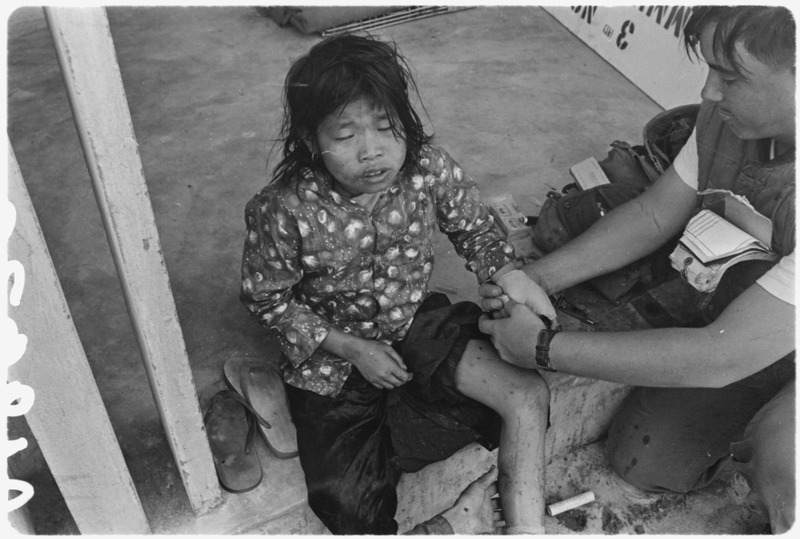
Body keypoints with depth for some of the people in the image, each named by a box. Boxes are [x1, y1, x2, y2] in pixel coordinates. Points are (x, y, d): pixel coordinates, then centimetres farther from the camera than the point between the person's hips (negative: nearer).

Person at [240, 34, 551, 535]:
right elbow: (268, 299, -10)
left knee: (529, 394, -15)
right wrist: (353, 349, -15)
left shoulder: (430, 168, -16)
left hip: (419, 324, 3)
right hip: (334, 354, -2)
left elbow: (476, 231, 3)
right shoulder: (282, 211, -24)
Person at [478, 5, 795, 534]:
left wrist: (543, 347, -32)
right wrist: (537, 280, -15)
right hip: (741, 324, 5)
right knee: (639, 461, 3)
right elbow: (654, 215, -3)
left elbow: (723, 356, -39)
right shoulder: (729, 114, -19)